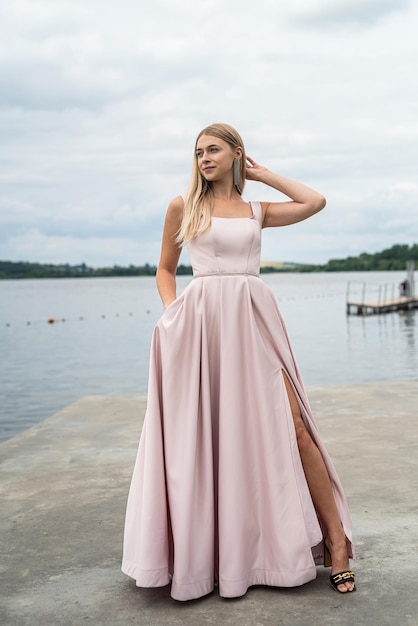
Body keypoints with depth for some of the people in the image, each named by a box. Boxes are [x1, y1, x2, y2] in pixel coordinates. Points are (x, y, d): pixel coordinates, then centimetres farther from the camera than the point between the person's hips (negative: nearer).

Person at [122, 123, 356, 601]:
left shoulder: (257, 211, 15)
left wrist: (264, 175, 14)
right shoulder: (183, 207, 11)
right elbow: (165, 269, 15)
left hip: (253, 316, 1)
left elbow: (316, 202, 5)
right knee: (204, 431, 2)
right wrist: (172, 311, -3)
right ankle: (201, 556, 18)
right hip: (201, 320, 0)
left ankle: (335, 542, 0)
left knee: (290, 425, -7)